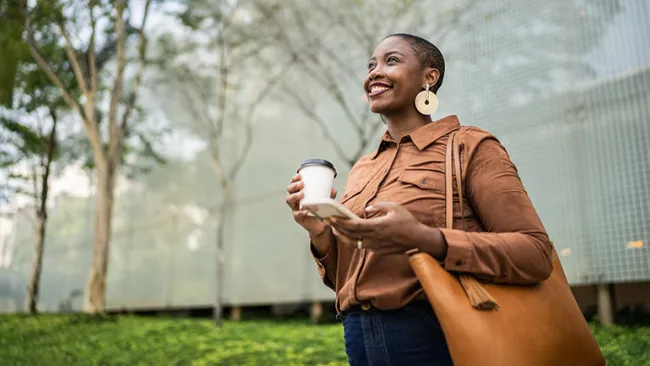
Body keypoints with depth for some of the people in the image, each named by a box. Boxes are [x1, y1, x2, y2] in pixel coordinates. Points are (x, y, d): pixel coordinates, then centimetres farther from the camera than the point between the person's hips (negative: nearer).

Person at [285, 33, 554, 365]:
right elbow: (346, 279, 13)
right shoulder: (361, 170, 10)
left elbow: (536, 254, -14)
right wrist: (321, 235, -7)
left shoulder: (469, 146, -5)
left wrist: (425, 240, -26)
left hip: (438, 338, -5)